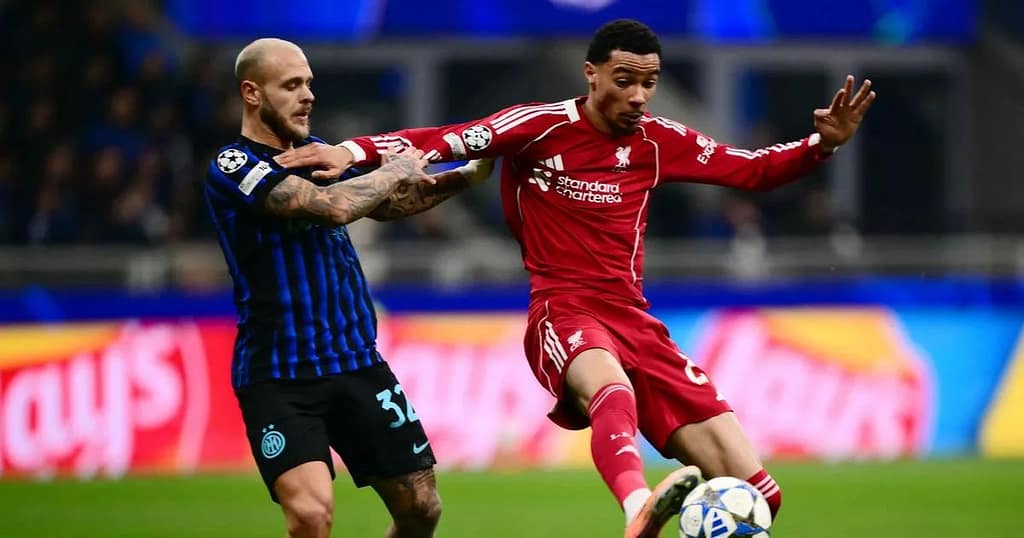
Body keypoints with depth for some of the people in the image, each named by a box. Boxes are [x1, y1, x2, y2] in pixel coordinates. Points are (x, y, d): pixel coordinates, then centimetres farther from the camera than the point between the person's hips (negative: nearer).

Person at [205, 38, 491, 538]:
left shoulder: (314, 153, 12)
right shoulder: (233, 167, -12)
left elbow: (383, 204, 29)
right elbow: (333, 206, -25)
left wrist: (467, 175, 19)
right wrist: (396, 171, -8)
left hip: (357, 363, 8)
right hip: (277, 378, -7)